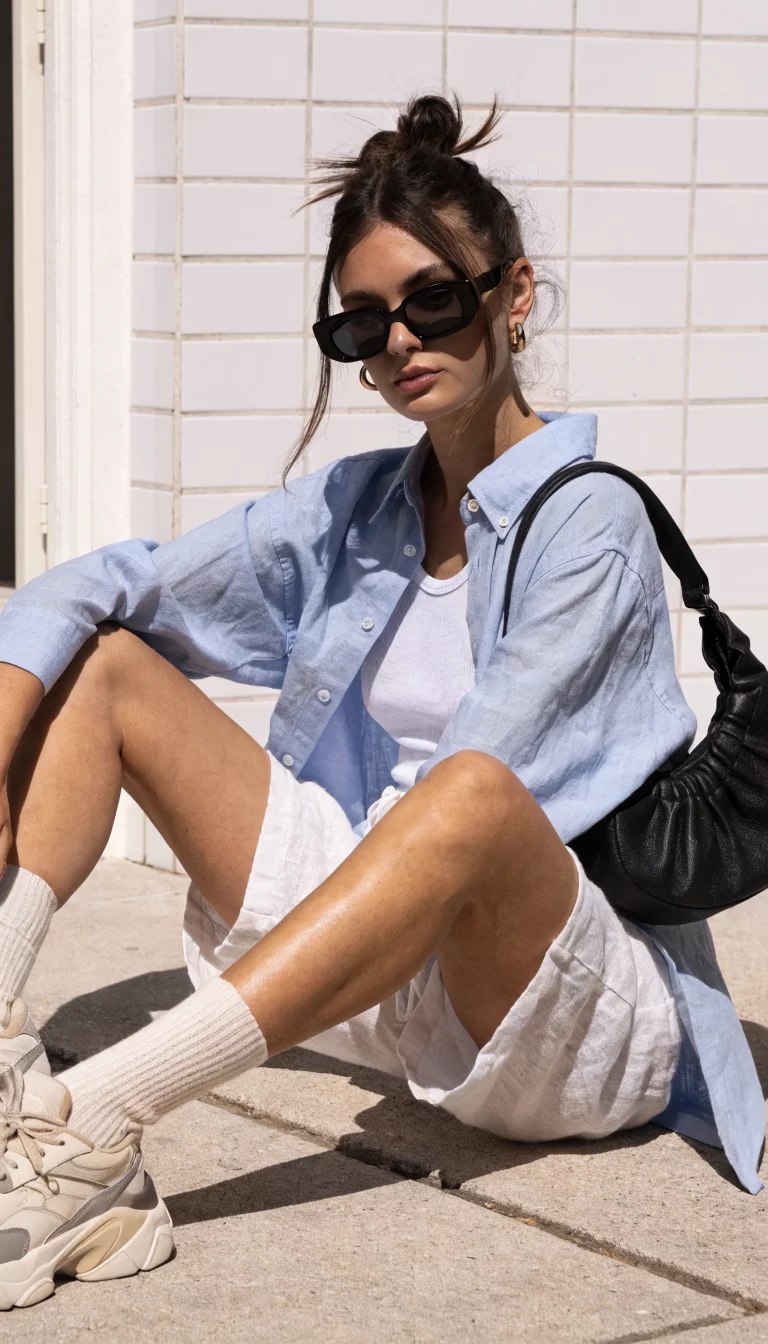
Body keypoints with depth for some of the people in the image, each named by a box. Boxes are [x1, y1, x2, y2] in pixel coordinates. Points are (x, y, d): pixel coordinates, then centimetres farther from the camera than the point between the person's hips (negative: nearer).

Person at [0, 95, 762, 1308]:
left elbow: (467, 798, -18)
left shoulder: (589, 525, -10)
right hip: (380, 969, 7)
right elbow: (103, 585, 5)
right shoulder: (353, 508, 9)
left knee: (470, 796, -41)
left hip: (566, 1011, -6)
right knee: (102, 662, 0)